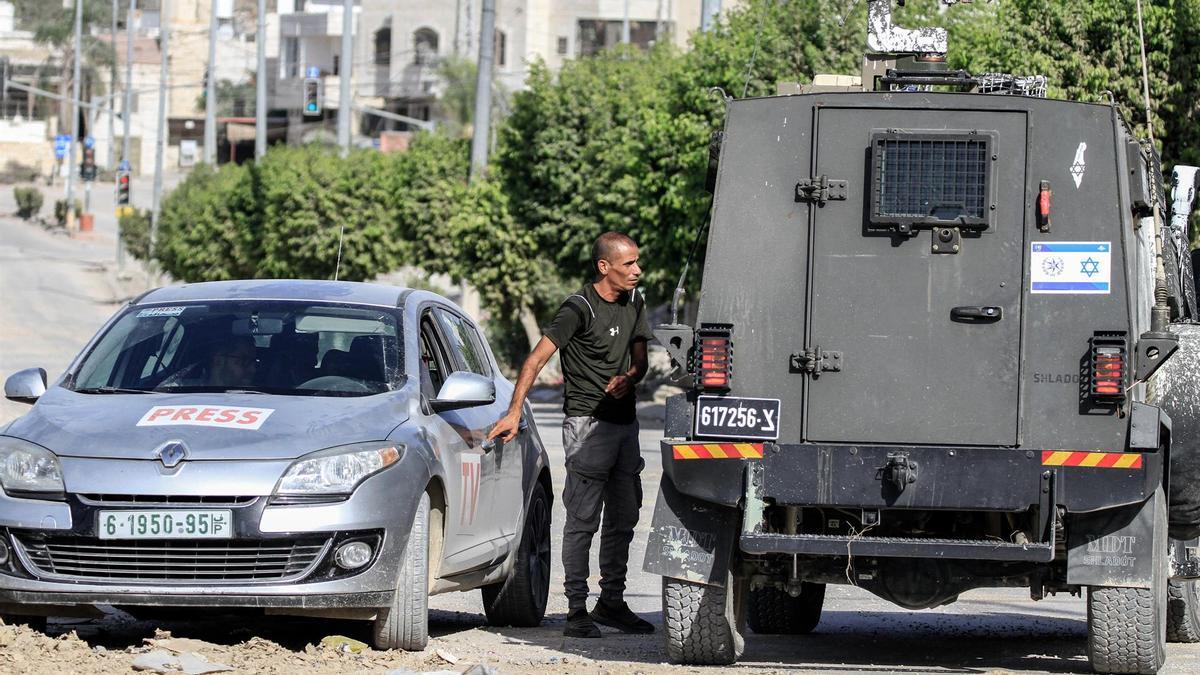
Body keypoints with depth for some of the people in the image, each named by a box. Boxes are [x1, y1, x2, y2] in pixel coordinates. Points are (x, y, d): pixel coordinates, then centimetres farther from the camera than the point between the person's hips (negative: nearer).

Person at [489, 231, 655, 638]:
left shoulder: (634, 304, 10)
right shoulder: (579, 309, -13)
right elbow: (537, 358, -16)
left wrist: (627, 379, -8)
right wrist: (514, 413, -23)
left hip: (624, 419, 8)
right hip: (587, 421, -8)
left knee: (623, 518, 12)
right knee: (583, 520, -8)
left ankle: (612, 602, 21)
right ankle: (577, 611, -8)